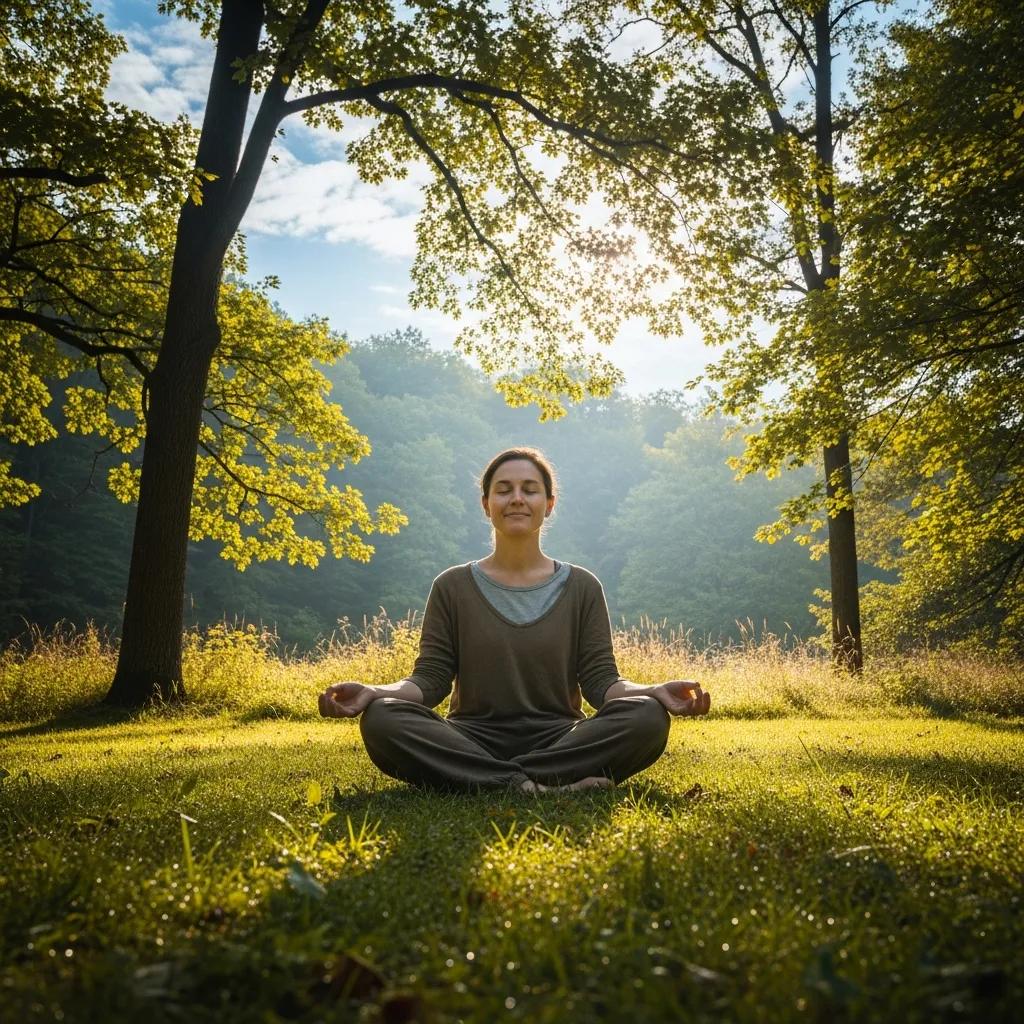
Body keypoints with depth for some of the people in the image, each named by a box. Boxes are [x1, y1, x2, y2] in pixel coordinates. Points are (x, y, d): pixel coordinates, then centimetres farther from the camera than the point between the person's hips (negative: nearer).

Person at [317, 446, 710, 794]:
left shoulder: (582, 588, 9)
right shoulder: (453, 587, 9)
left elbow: (600, 680, 2)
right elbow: (431, 678, 3)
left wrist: (656, 692, -18)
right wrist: (374, 692, -18)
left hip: (558, 741, 1)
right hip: (472, 741, 0)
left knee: (646, 717, -27)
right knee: (382, 719, -28)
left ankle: (491, 783, -27)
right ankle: (547, 787, -33)